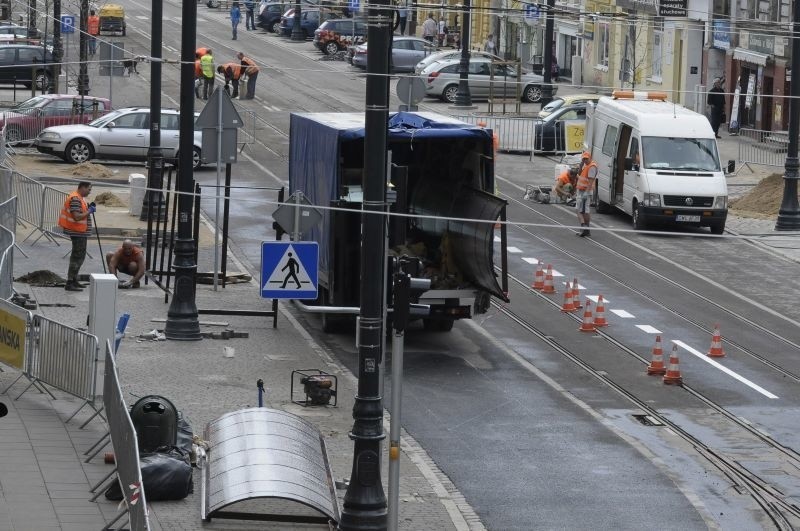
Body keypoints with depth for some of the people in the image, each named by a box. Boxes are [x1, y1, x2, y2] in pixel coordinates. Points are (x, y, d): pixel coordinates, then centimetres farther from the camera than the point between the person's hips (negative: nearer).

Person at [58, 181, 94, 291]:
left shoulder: (79, 198, 14)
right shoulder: (75, 199, -19)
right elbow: (77, 217, -26)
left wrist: (88, 208, 7)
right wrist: (89, 211, -16)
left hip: (81, 232, 11)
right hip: (78, 233, -11)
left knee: (79, 257, 18)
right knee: (77, 257, -9)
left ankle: (74, 281, 27)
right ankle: (69, 283, -9)